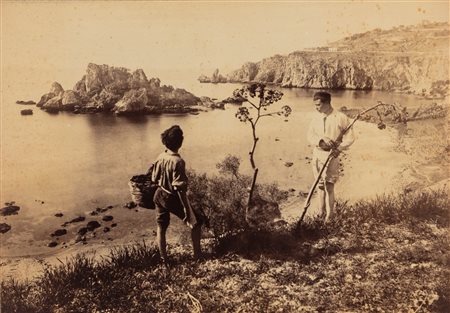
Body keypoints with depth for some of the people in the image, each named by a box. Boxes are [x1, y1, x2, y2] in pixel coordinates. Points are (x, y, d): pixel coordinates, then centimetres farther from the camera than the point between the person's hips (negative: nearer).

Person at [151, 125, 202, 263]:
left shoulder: (160, 157, -5)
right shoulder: (178, 161, -26)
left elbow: (154, 179, 6)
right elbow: (179, 188, -26)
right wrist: (186, 208, -20)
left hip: (160, 196, 7)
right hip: (173, 199, -7)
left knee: (161, 227, 17)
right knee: (196, 222, 13)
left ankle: (163, 258, 27)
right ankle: (197, 254, 20)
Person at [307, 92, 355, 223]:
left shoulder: (341, 118, -6)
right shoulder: (316, 118, 7)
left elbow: (350, 137, -3)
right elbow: (310, 136, 0)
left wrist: (339, 148, -17)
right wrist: (322, 139, -19)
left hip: (332, 155, -4)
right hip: (317, 154, 4)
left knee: (329, 186, -8)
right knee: (321, 186, 10)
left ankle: (329, 216, 2)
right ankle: (321, 214, 21)